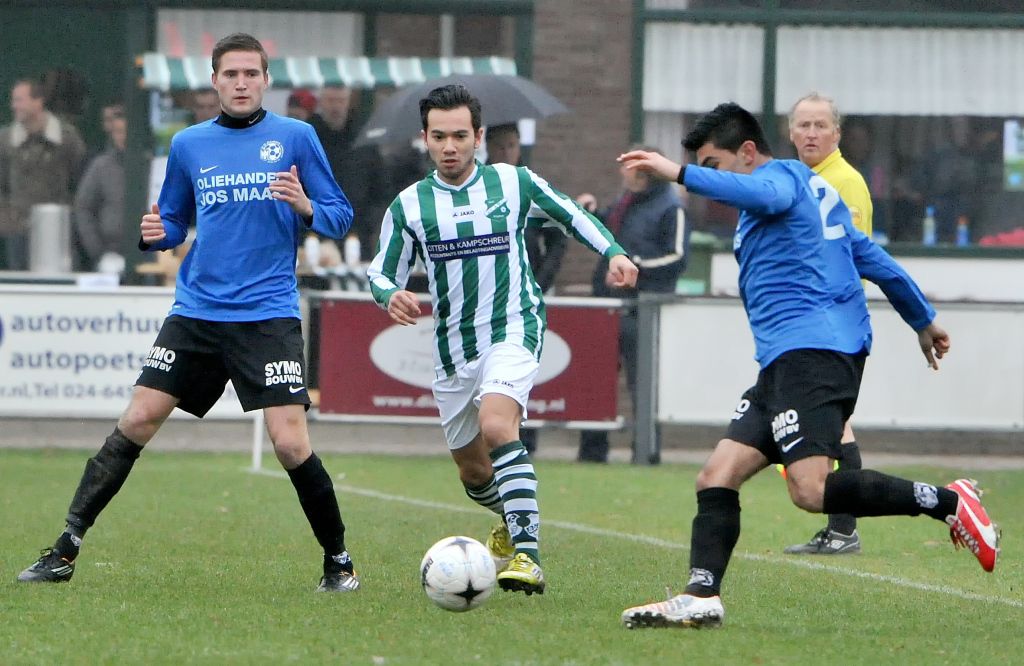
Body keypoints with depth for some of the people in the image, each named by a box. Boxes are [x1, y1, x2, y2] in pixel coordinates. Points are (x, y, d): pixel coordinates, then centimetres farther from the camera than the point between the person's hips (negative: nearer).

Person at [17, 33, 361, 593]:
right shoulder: (188, 145, 11)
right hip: (195, 311, 3)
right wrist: (155, 233, -2)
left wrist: (306, 208, -18)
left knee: (290, 443, -12)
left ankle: (338, 561, 6)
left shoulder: (295, 137, 2)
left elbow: (339, 216, 3)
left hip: (267, 315, -3)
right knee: (137, 421, -3)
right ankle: (66, 550, 2)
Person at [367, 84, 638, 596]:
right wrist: (391, 295, -16)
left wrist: (613, 252, -3)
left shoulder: (513, 183, -2)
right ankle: (513, 520, 47)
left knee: (497, 426, -31)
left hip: (513, 331, -4)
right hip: (452, 350, 4)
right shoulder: (409, 204, 1)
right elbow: (381, 271, 7)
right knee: (472, 471, 13)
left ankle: (526, 553, -34)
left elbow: (571, 215, 12)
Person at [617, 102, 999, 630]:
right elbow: (872, 257, 35)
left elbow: (765, 193, -27)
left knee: (811, 490, -24)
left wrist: (681, 174, -34)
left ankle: (947, 502, -15)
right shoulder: (812, 187, 28)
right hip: (785, 363, 11)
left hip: (812, 349, -11)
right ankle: (701, 598, -9)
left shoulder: (781, 175, -1)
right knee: (716, 478, 1)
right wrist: (923, 320, 43)